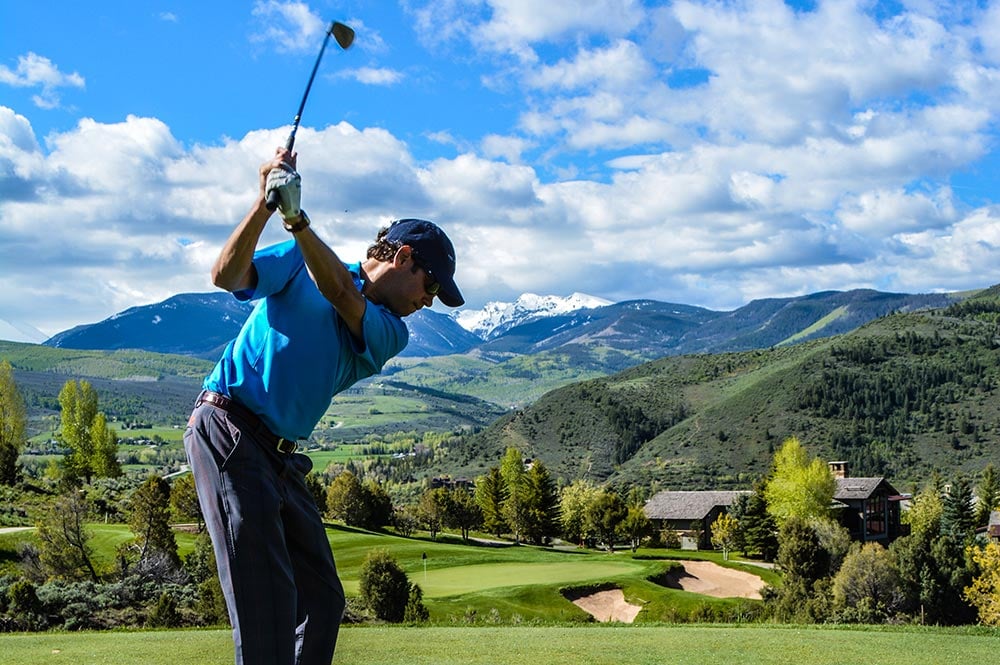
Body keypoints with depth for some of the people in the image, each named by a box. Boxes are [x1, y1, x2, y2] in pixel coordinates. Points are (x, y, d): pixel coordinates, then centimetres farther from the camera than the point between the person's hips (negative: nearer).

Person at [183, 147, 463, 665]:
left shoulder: (390, 335, 12)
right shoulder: (300, 259, 5)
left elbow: (343, 296, -8)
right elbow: (227, 276, -10)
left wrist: (297, 218, -22)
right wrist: (266, 204, -23)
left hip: (282, 457, 7)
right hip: (228, 430, -7)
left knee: (322, 600, 8)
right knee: (267, 598, -15)